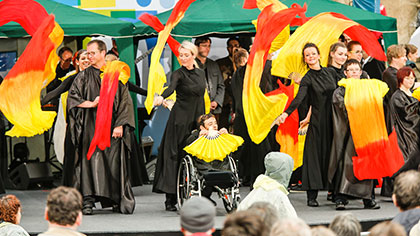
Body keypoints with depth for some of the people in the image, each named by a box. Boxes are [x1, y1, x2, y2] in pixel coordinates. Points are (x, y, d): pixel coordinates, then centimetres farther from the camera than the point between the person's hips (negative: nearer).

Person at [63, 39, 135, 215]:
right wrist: (91, 104, -12)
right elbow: (72, 99, 2)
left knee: (115, 163, -2)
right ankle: (87, 201, -14)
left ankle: (117, 201, 4)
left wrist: (120, 125, -5)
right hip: (90, 127, 0)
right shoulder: (84, 77, 8)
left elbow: (125, 101, 4)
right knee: (90, 160, -11)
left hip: (111, 126, 1)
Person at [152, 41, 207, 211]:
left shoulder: (201, 74, 13)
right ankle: (170, 199, -9)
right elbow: (171, 87, -26)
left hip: (196, 119, 5)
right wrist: (162, 97, -47)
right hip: (180, 119, -5)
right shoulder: (178, 74, -5)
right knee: (175, 155, -8)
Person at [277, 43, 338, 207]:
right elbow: (299, 98, -19)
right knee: (315, 155, -6)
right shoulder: (307, 79, -4)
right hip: (317, 121, -3)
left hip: (333, 119, 3)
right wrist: (286, 113, -35)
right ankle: (312, 196, -7)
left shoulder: (331, 73, 8)